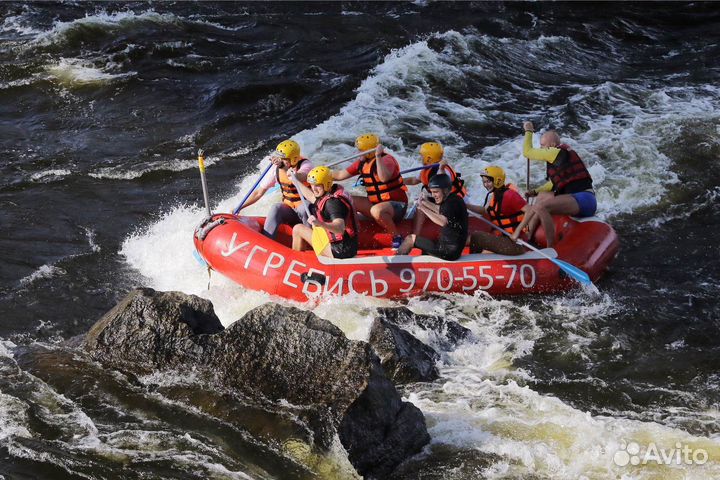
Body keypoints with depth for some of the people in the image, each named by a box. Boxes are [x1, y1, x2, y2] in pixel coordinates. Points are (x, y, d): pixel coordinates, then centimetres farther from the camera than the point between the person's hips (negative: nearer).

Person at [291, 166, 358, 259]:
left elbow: (340, 229, -37)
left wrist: (320, 223, -54)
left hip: (340, 251, -10)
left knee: (298, 229, -3)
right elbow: (312, 197, 28)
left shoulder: (333, 202, -23)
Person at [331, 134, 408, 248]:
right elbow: (340, 175, 12)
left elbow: (384, 178, -37)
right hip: (376, 203, 8)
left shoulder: (386, 159, -16)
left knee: (376, 210, -40)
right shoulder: (362, 163, 7)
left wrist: (378, 157, -37)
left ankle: (397, 238, -23)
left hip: (396, 204, -8)